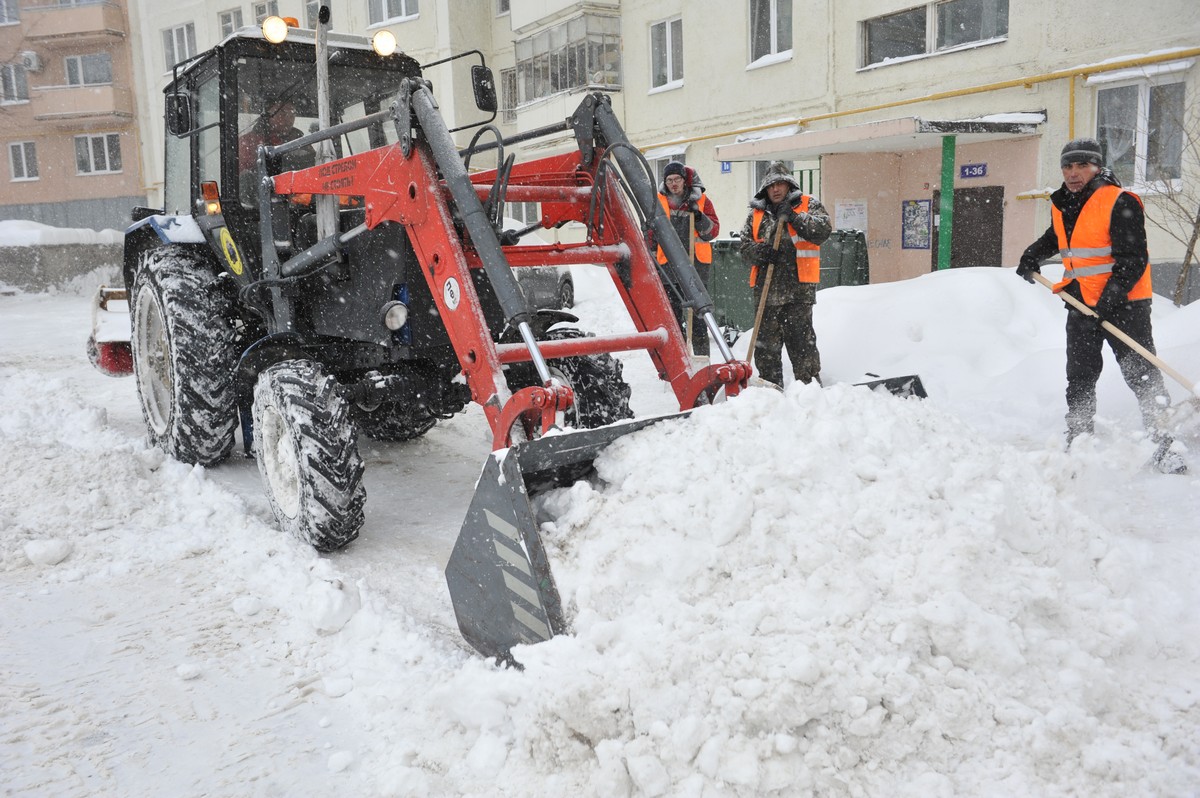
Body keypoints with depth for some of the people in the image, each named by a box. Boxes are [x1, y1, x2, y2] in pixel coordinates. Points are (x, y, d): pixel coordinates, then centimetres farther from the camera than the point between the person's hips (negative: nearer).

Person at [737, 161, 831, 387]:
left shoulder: (808, 205, 9)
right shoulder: (757, 214, 17)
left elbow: (823, 230, -7)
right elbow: (745, 247, 12)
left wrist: (794, 217, -13)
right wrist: (759, 251, -9)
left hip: (798, 288, -3)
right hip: (766, 289, 4)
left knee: (801, 340, -4)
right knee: (766, 343, 7)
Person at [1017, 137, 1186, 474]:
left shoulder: (1120, 203, -12)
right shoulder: (1062, 207, 10)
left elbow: (1134, 258, -18)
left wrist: (1113, 294, -27)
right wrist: (1032, 257, 16)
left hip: (1123, 304, -7)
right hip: (1081, 305, 7)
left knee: (1142, 375, -5)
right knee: (1079, 378, 11)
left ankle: (1164, 444, 0)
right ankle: (1078, 440, 21)